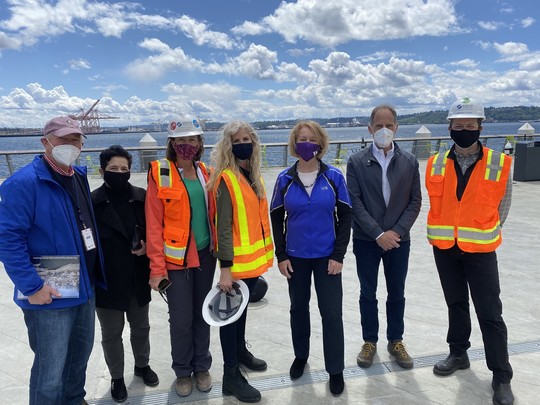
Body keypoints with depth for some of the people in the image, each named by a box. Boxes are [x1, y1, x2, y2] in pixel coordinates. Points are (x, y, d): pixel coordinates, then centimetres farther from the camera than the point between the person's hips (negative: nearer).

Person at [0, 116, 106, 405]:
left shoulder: (79, 177, 8)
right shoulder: (24, 182, -18)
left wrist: (93, 277, 13)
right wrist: (32, 287, -23)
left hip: (85, 289, 8)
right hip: (50, 295, -8)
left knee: (80, 356, 24)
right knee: (51, 371, 5)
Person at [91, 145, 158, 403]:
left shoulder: (142, 198, -4)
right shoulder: (91, 203, -12)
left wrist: (148, 246, -12)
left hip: (138, 279, 3)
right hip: (106, 281, -2)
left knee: (141, 327, 21)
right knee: (111, 334, 15)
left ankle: (142, 365, 47)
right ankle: (117, 377, 39)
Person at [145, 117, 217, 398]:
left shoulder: (205, 172, 5)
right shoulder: (160, 173, -9)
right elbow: (154, 224, -10)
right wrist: (157, 267, -12)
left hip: (205, 255, 4)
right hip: (176, 258, -4)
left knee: (202, 313, 15)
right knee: (181, 319, 5)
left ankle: (202, 367, 34)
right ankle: (183, 371, 29)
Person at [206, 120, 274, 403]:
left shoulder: (253, 175, 7)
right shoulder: (226, 179, -16)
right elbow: (223, 227, -19)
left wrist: (265, 253, 16)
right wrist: (225, 267, -21)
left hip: (254, 257, 8)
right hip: (236, 261, -8)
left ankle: (240, 351, 44)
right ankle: (231, 376, 18)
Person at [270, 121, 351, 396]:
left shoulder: (334, 177, -6)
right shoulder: (285, 179, -4)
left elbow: (345, 216, -3)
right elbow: (276, 218, 2)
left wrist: (339, 255, -7)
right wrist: (281, 255, -2)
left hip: (327, 256, -1)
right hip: (296, 257, 1)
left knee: (332, 312, 2)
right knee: (298, 308, 16)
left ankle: (335, 369, 21)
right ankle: (301, 356, 38)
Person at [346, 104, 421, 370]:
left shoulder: (409, 161, 2)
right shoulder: (357, 162, -4)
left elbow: (415, 202, 0)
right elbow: (355, 202, -9)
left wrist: (396, 232, -12)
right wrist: (378, 234, -15)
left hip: (398, 240, 2)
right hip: (366, 240, -1)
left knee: (396, 294, 14)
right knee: (368, 294, 11)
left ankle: (395, 341, 32)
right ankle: (370, 341, 28)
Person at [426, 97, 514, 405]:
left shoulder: (500, 164, -9)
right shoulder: (436, 164, -3)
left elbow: (502, 206, 2)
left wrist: (486, 234, 5)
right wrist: (447, 231, 9)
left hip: (480, 250, -2)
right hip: (444, 248, 3)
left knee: (490, 313, 3)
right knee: (456, 304, 18)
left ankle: (501, 376, 17)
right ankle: (459, 354, 36)